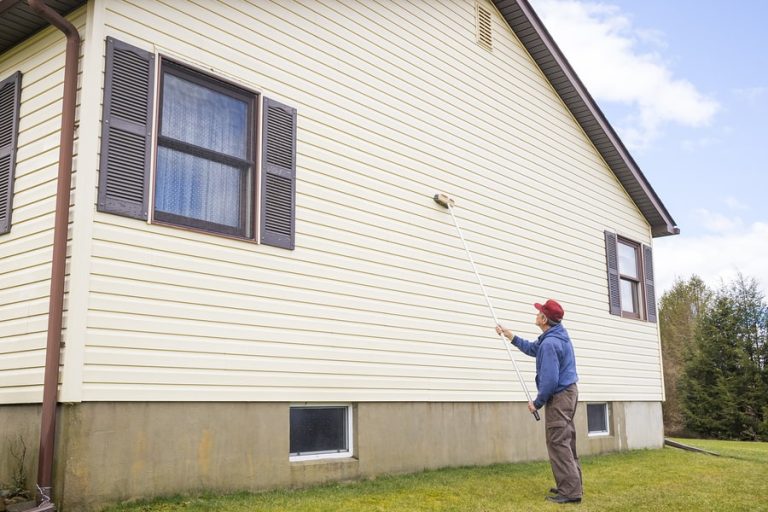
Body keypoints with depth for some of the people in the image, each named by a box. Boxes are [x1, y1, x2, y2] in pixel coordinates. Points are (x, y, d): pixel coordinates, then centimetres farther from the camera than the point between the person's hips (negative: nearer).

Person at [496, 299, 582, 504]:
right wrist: (511, 337, 26)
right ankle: (572, 484, 24)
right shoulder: (558, 335, 9)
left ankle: (570, 491, -5)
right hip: (568, 392, 10)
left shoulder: (549, 343, -24)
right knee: (566, 442, 17)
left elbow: (550, 380, -26)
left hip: (559, 395, -10)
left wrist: (537, 403, -14)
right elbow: (533, 349, 26)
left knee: (558, 444, -6)